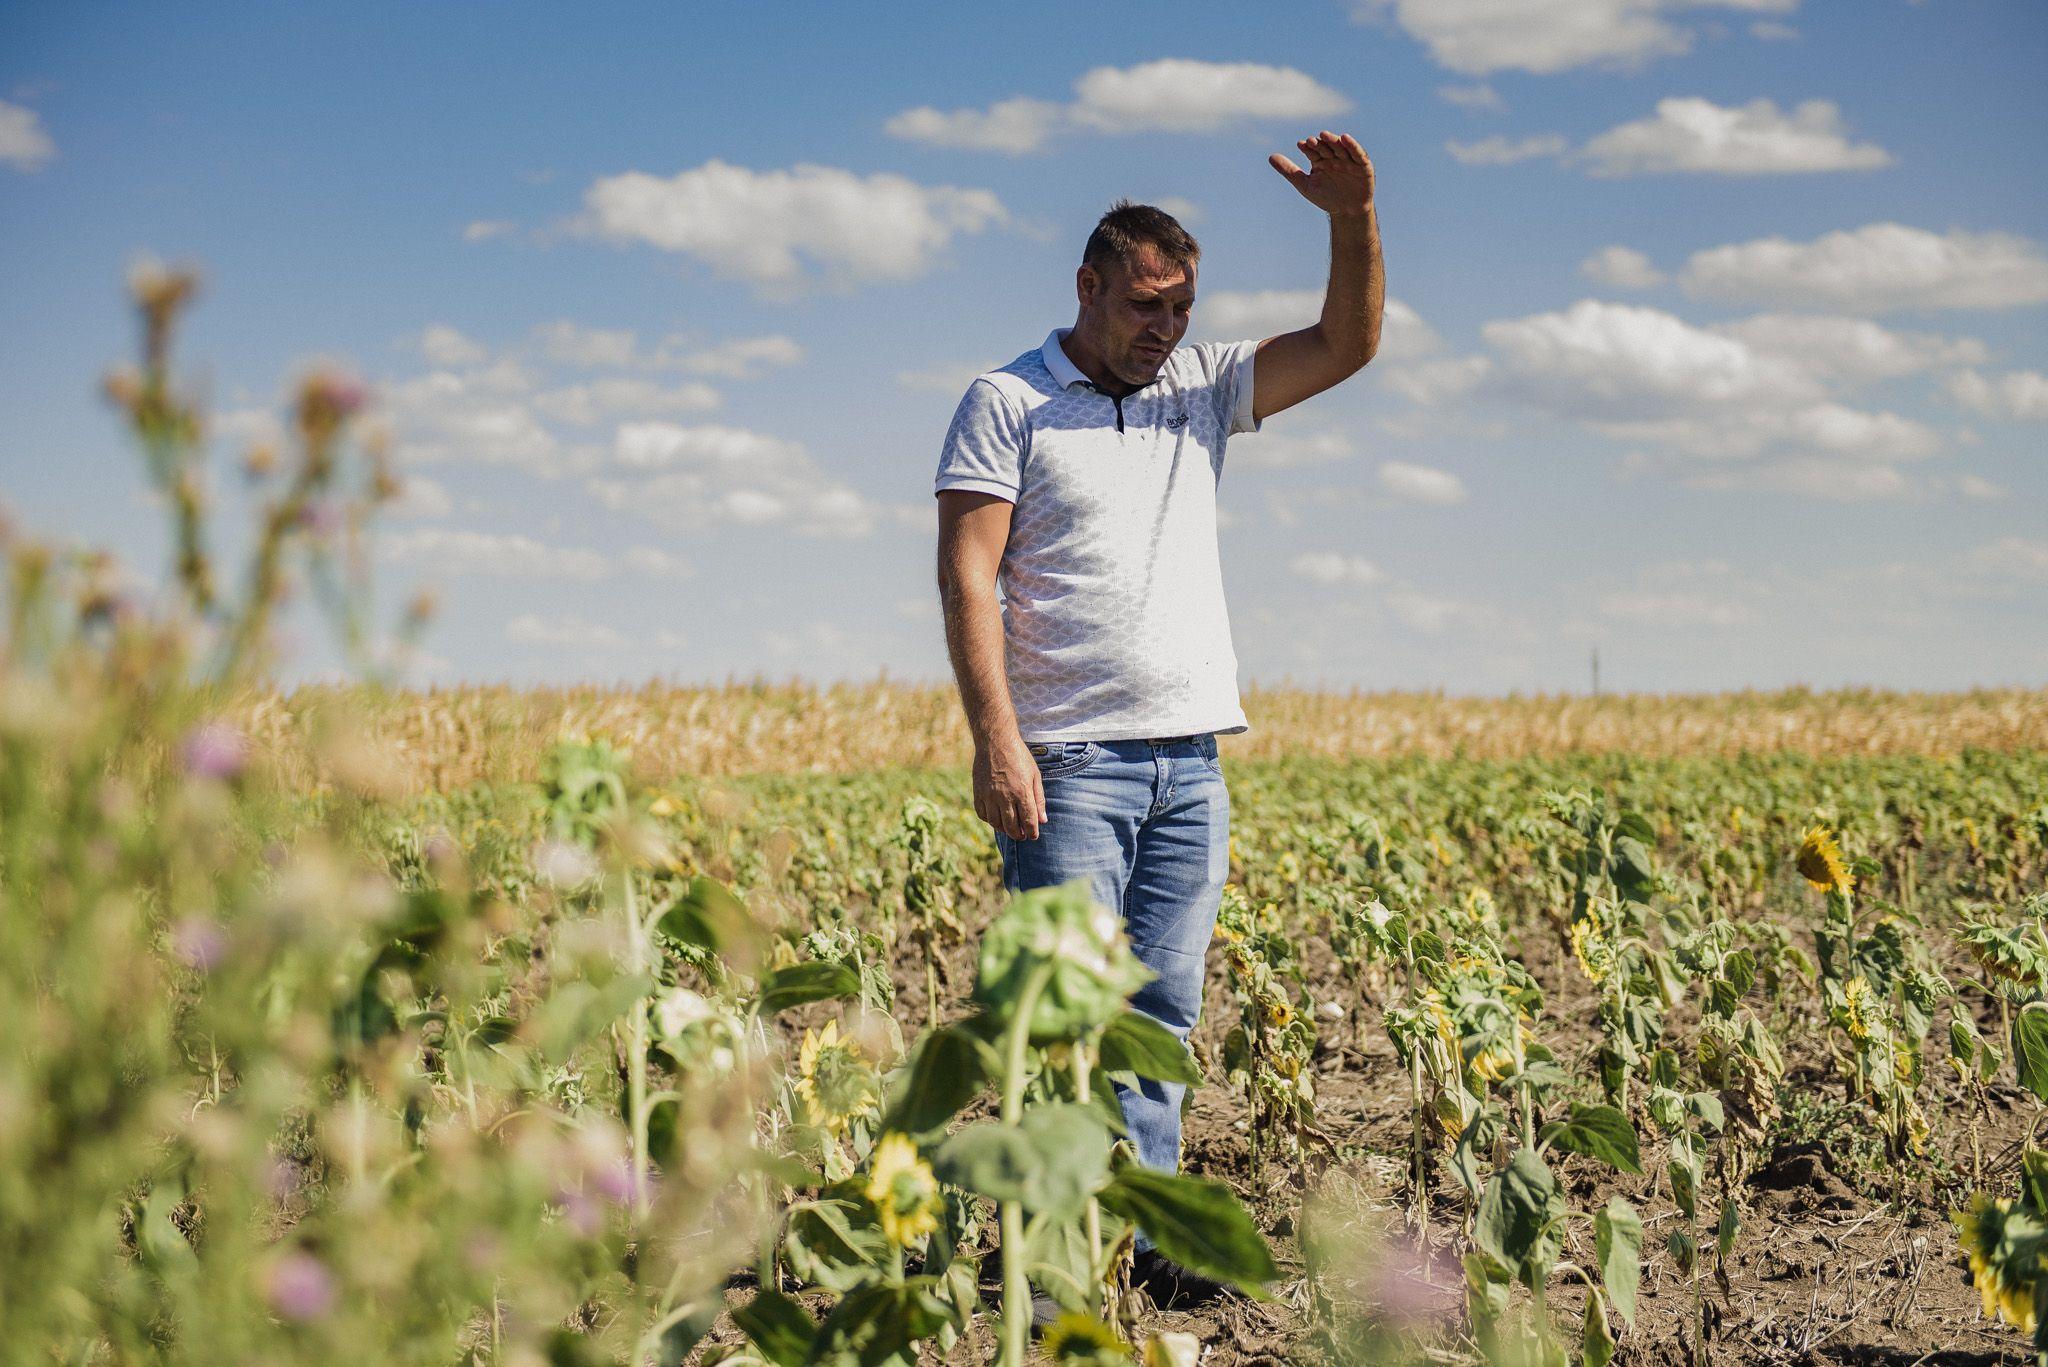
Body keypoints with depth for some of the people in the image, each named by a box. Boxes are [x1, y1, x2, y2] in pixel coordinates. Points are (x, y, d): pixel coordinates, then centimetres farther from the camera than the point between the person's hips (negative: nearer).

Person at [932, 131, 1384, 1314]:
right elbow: (969, 577, -7)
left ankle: (1143, 1234, 12)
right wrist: (996, 740, -16)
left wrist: (1355, 220, -9)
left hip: (1191, 757, 6)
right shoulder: (1009, 404, -1)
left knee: (1164, 1007, 7)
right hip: (1071, 758, -5)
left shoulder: (1201, 390, 15)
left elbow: (1349, 343, 8)